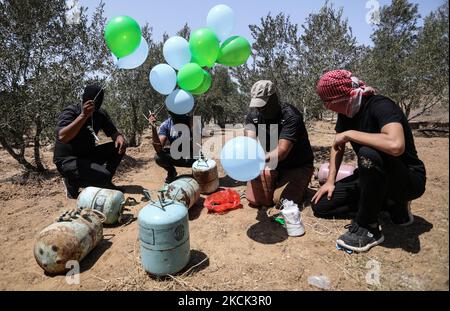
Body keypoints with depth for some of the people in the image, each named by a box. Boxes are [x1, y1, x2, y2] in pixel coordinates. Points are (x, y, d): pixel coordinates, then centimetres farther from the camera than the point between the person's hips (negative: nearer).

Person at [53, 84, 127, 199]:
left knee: (119, 147, -8)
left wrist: (120, 137, -22)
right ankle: (72, 182, 1)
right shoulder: (70, 112, -18)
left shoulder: (101, 114, 0)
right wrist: (84, 115, -42)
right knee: (103, 176, -30)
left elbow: (113, 132, 3)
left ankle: (106, 182, 7)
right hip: (67, 161, -7)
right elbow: (62, 137, -34)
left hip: (88, 155, 7)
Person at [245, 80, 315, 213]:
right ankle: (276, 183, 22)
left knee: (282, 201, -22)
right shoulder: (253, 115, -8)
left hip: (297, 166, -4)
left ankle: (298, 185, 11)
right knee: (254, 200, -6)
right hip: (271, 165, 5)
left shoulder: (290, 116, -25)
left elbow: (282, 150, -36)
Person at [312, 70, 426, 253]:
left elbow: (395, 146, -44)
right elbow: (338, 146, 9)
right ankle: (392, 205, 8)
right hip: (372, 178, 8)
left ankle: (368, 228, -19)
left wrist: (350, 134, -31)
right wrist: (330, 182, 0)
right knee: (321, 206, 0)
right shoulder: (346, 112, -2)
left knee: (368, 154, -39)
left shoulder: (380, 106, -25)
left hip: (409, 179, -8)